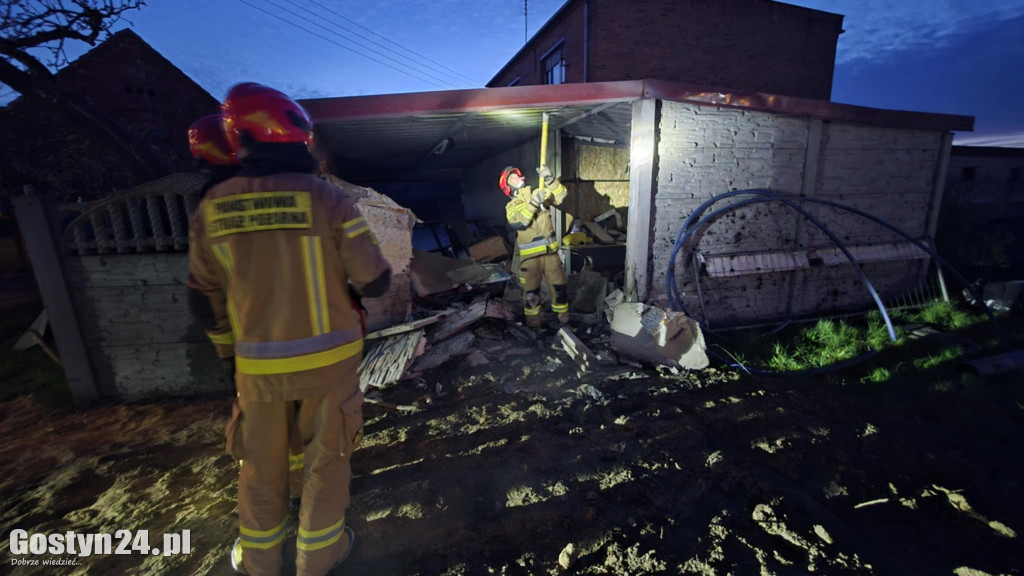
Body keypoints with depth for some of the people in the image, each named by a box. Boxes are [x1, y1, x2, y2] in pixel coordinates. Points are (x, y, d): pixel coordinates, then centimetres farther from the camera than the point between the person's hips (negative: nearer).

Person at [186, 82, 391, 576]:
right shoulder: (326, 197, -14)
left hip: (259, 363, 3)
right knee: (327, 457, 18)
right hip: (327, 358, -3)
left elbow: (204, 302, 3)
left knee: (262, 463, 23)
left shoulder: (213, 207, -3)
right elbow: (375, 281, -15)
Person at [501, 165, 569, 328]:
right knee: (531, 291, 3)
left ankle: (563, 318, 25)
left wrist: (549, 179, -17)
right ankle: (533, 323, 18)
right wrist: (534, 203, -25)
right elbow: (518, 223, -19)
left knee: (559, 285, 8)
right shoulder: (511, 206, 2)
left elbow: (560, 196, -3)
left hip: (550, 251, 2)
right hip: (530, 255, -2)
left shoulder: (539, 194, 9)